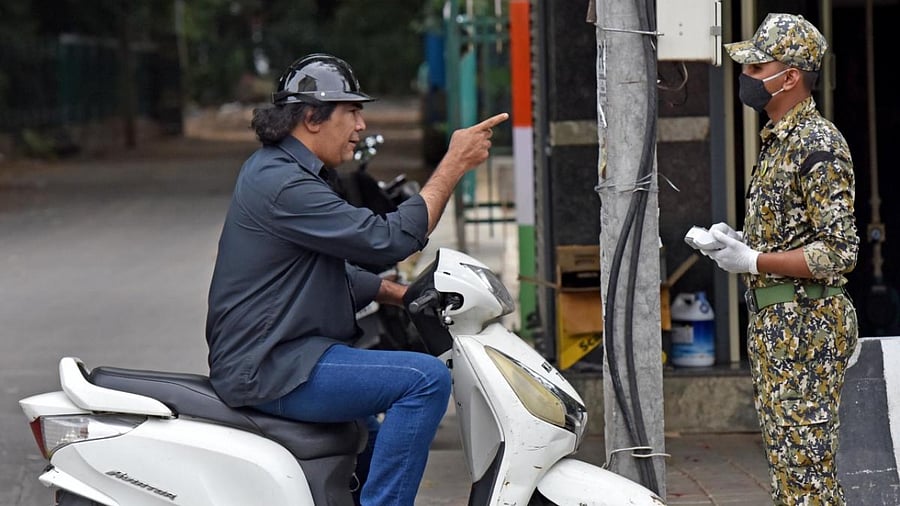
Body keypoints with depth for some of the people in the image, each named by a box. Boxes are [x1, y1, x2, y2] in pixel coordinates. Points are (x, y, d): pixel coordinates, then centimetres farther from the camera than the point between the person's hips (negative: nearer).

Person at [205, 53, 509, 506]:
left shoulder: (276, 169, 15)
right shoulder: (282, 186, -21)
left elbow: (332, 271, 24)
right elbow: (388, 241, -24)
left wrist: (409, 296, 14)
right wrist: (454, 164, -19)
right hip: (269, 370, -11)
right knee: (426, 378, -22)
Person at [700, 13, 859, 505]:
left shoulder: (819, 146, -15)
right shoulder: (776, 140, 16)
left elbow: (839, 252, -20)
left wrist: (752, 262, -18)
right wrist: (738, 240, 9)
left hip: (805, 324, -10)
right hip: (771, 321, 10)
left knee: (806, 465, -8)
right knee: (786, 464, 13)